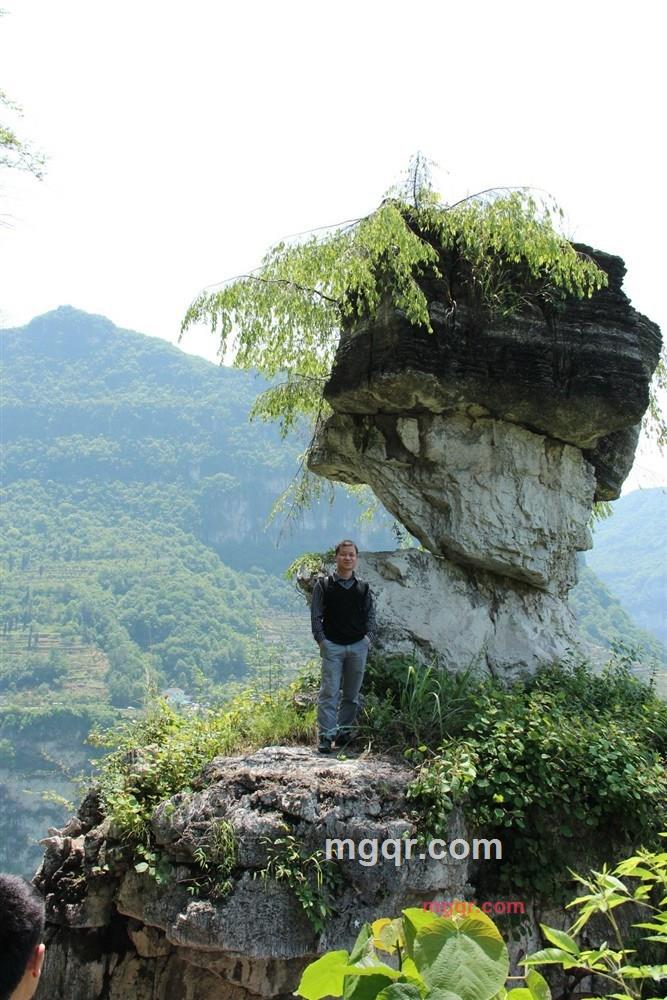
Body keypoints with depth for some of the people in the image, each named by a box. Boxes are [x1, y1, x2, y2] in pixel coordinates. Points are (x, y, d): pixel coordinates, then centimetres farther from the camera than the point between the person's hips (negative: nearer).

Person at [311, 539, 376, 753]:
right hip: (332, 646, -3)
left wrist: (368, 637, -1)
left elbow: (371, 615, 13)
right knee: (329, 692, -8)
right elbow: (316, 616, 2)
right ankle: (325, 736, -8)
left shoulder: (363, 589, 12)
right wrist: (321, 640, -7)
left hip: (358, 646, 3)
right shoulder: (323, 586, 4)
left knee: (352, 694, 8)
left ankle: (344, 732, 17)